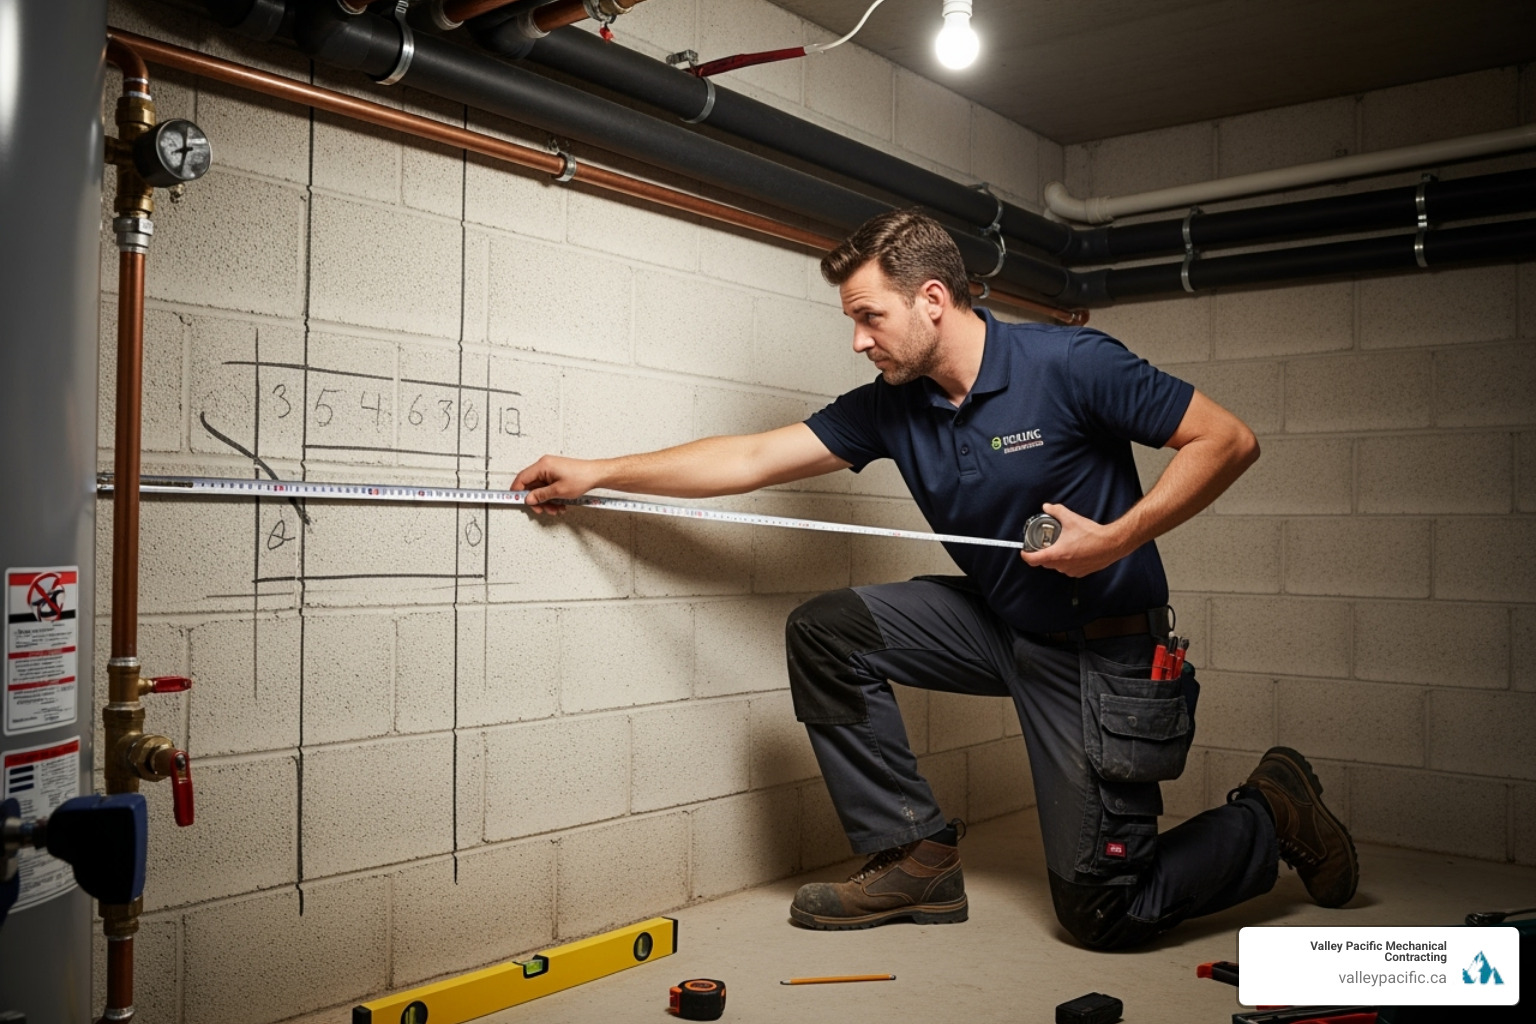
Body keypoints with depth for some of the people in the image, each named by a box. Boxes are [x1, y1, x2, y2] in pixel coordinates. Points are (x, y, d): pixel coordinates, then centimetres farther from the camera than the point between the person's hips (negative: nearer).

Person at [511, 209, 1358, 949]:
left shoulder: (1067, 364, -20)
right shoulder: (891, 408, -4)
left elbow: (1228, 440, -16)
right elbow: (753, 458, -4)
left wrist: (1118, 537, -26)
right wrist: (596, 474, -6)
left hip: (1106, 652, -6)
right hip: (1000, 623, 6)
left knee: (1100, 914, -5)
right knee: (825, 631, -8)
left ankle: (1271, 813, 22)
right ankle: (914, 858, 2)